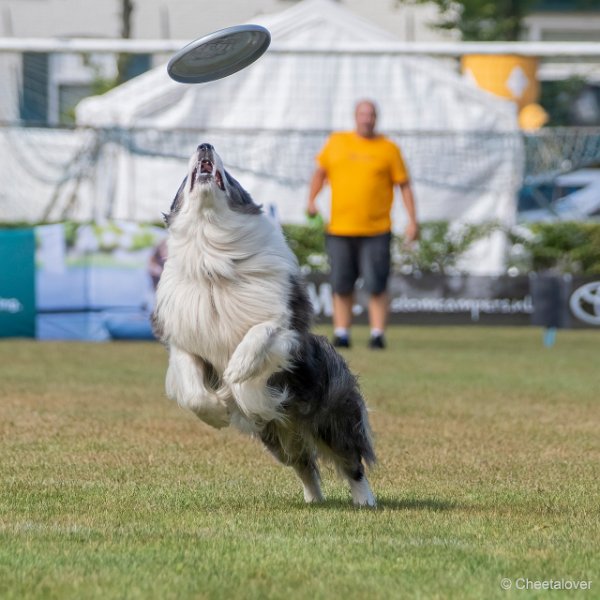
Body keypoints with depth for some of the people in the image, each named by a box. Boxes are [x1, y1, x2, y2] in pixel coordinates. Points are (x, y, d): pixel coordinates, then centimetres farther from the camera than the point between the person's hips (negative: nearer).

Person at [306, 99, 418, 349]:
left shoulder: (388, 149, 4)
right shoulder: (336, 142, 10)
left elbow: (404, 185, 6)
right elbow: (320, 171, 21)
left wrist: (412, 220, -1)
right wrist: (311, 200, 7)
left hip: (376, 231, -2)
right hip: (339, 229, 2)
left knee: (376, 286, -7)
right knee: (341, 286, 4)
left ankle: (377, 334, -1)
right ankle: (341, 334, 12)